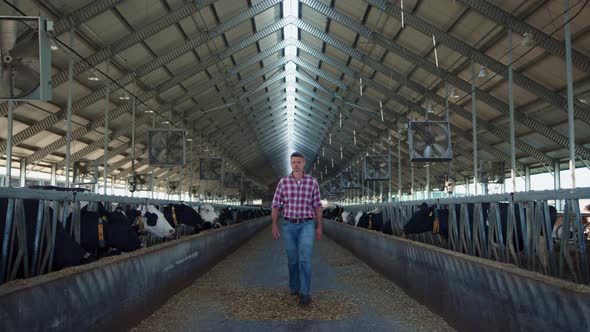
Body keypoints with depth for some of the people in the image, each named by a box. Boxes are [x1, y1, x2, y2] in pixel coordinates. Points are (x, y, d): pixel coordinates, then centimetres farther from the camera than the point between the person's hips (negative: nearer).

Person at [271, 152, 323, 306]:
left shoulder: (313, 182, -2)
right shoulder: (283, 181, -1)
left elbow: (317, 205, 4)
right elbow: (276, 204, 3)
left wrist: (319, 226, 2)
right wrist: (274, 226, -3)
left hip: (307, 225, -2)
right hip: (288, 225, 2)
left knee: (305, 258, -15)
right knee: (292, 258, 10)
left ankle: (305, 293, -11)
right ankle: (294, 287, 29)